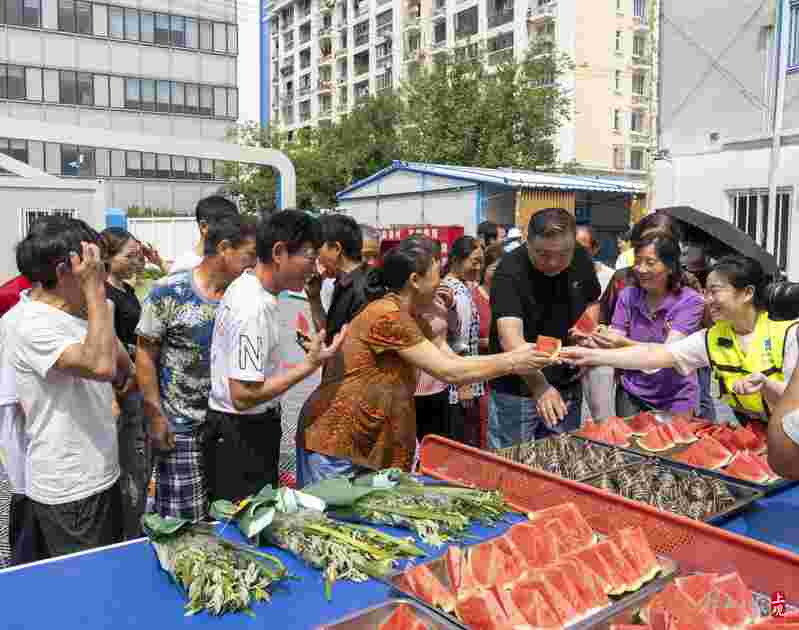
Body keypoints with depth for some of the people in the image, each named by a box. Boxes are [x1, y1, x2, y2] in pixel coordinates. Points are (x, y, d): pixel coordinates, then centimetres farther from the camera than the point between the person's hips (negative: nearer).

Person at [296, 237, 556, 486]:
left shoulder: (411, 319, 9)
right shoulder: (387, 316, -21)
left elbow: (454, 361, 7)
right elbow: (449, 372, -22)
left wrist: (512, 357, 1)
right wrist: (511, 363, -14)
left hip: (371, 440, 9)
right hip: (336, 439, -9)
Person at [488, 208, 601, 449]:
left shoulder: (581, 259, -5)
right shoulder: (510, 271, -22)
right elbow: (510, 336, -34)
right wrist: (539, 386, -48)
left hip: (568, 387, 5)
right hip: (516, 391, -5)